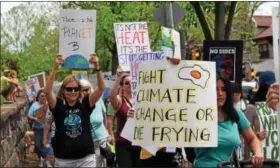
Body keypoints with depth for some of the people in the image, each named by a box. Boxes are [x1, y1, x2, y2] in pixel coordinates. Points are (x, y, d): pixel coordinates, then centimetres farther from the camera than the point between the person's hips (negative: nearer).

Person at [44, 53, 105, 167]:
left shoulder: (85, 104, 1)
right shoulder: (58, 105, -1)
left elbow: (101, 88, -9)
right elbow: (48, 91, -18)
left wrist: (97, 67, -22)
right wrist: (55, 68, -27)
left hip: (86, 158, 0)